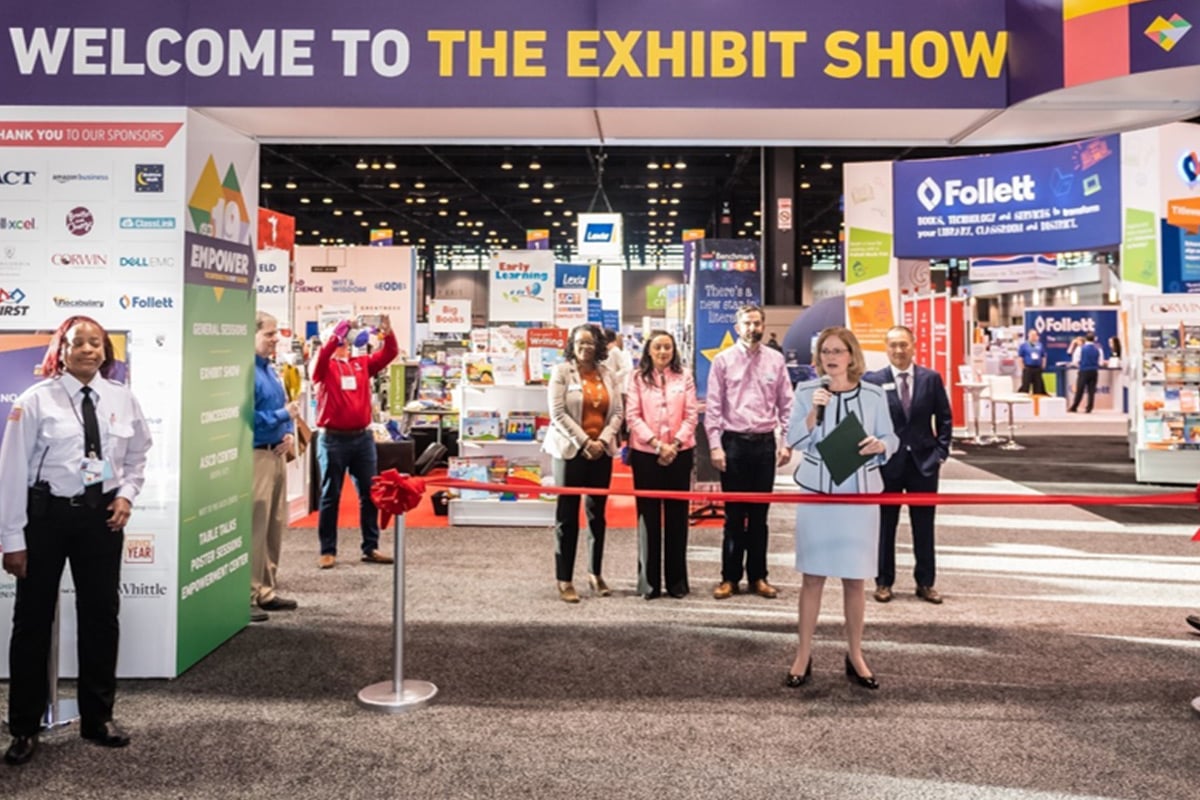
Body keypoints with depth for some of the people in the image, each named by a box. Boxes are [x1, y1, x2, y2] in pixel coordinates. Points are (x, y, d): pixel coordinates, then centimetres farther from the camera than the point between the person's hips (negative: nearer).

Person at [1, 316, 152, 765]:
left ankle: (97, 718, 28)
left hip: (101, 513, 3)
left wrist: (126, 495, -2)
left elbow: (137, 455, 16)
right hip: (47, 512, -3)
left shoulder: (122, 400, 2)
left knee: (101, 614, 11)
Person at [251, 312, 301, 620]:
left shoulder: (271, 370, 15)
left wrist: (290, 434, 4)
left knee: (275, 526, 14)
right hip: (255, 456, -10)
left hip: (277, 454, 10)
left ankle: (265, 591, 23)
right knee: (254, 529, -6)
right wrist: (284, 415, -16)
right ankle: (246, 596, 2)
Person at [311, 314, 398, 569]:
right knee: (330, 495, 4)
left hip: (362, 438, 4)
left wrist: (388, 333, -17)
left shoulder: (363, 364, 11)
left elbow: (389, 354, 1)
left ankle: (370, 547, 17)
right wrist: (341, 328, -29)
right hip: (333, 439, -4)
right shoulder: (324, 367, 1)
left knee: (370, 493, 7)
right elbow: (323, 353, -20)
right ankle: (327, 550, 11)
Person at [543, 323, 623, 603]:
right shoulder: (561, 372, -2)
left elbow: (617, 413, 6)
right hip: (571, 450, -4)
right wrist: (584, 442, -14)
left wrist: (603, 440, -9)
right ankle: (564, 580, 5)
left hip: (602, 451, 4)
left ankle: (595, 574, 21)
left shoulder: (608, 375, 9)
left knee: (597, 513, 9)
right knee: (567, 515, -1)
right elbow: (558, 413, -9)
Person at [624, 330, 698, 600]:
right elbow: (632, 416, -5)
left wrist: (674, 444, -11)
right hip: (645, 454, -1)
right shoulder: (637, 377, 1)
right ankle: (649, 581, 11)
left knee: (677, 515, 7)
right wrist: (656, 444, -14)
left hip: (680, 454, 1)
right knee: (648, 516, 3)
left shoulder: (684, 376, 4)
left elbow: (691, 415, 0)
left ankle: (677, 580, 15)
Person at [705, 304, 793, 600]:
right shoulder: (723, 360, 0)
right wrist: (715, 445, -8)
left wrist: (786, 442, 1)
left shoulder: (775, 360, 4)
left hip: (765, 442, 2)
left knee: (759, 513, 10)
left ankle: (758, 577, 20)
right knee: (734, 513, 5)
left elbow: (786, 404, 6)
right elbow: (713, 406, -2)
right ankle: (729, 577, 15)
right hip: (734, 442, -2)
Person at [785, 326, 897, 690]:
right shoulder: (807, 391, 0)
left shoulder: (873, 395, 2)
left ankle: (855, 656, 20)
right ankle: (803, 656, 11)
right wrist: (814, 411, -19)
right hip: (816, 490, -1)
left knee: (855, 578, 6)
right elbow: (796, 440, -5)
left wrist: (879, 445, -16)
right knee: (812, 575, 1)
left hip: (860, 492, 1)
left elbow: (891, 439, 5)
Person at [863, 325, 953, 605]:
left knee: (924, 527, 9)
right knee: (885, 525, 7)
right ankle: (884, 582, 19)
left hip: (924, 462, 1)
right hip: (887, 462, -1)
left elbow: (944, 418, 7)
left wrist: (940, 452, 0)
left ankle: (925, 582, 20)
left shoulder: (931, 378, 2)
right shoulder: (873, 380, -3)